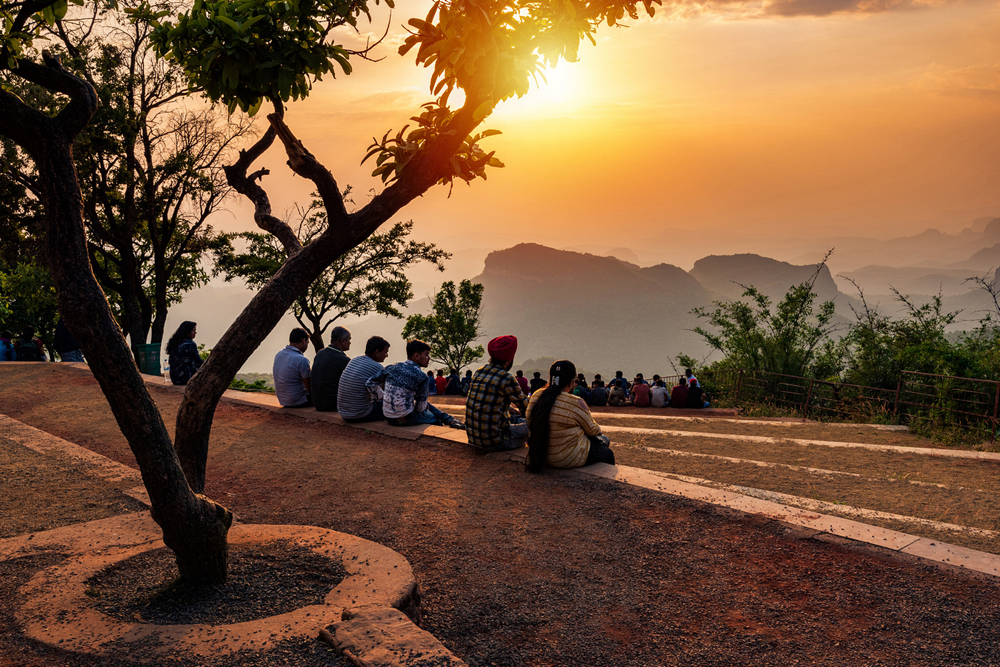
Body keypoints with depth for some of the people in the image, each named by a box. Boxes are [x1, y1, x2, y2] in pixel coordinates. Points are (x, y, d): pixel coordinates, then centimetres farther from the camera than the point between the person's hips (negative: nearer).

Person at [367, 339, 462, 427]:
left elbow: (370, 383, 4)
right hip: (406, 419, -6)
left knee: (426, 405, 31)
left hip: (388, 417, 6)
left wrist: (382, 397, 15)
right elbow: (421, 407, -9)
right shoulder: (421, 377, -16)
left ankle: (448, 418, 33)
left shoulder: (391, 368, -1)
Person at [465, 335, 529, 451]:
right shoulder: (507, 379, -17)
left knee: (517, 419, 29)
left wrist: (513, 411, 29)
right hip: (494, 442, -8)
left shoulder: (478, 372, 6)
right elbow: (526, 408, -5)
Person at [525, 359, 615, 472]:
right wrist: (598, 429, 16)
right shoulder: (576, 402, -25)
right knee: (608, 454, 24)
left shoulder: (535, 396, -7)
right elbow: (592, 430, -10)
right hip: (569, 459, -7)